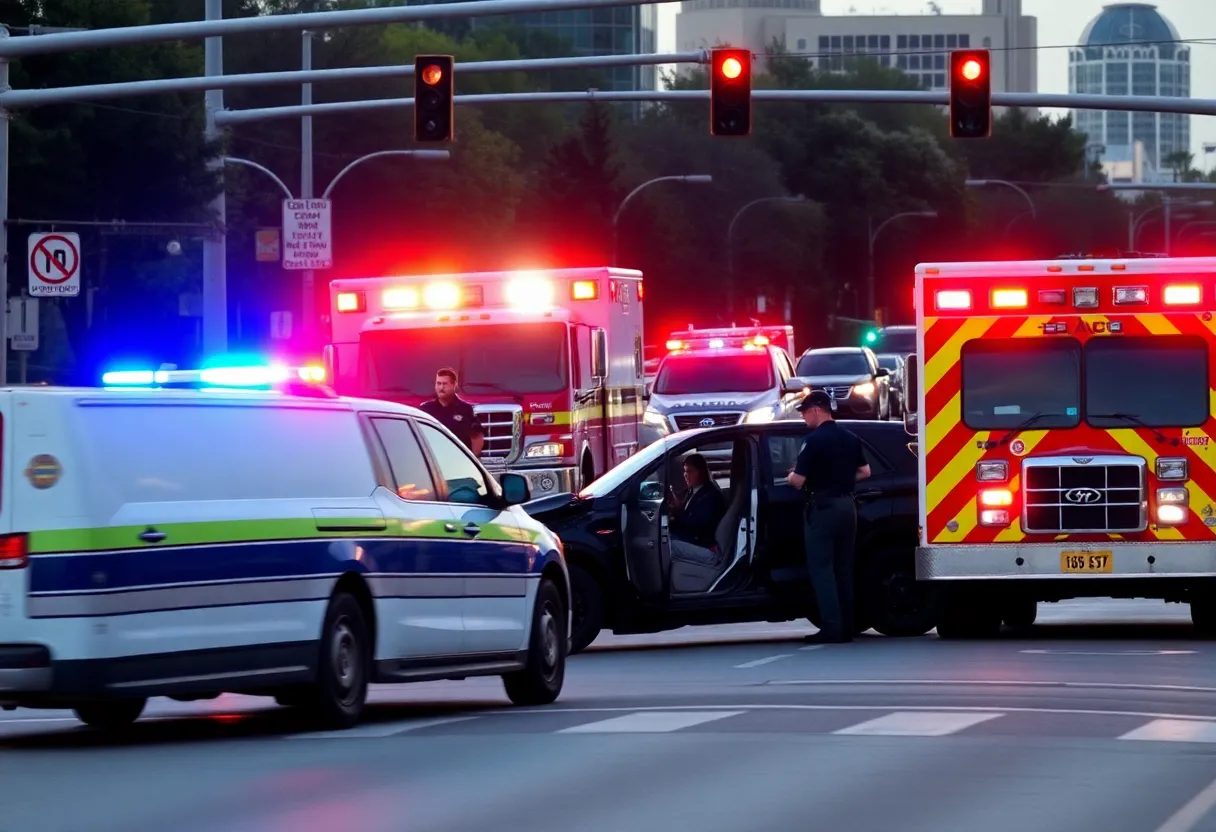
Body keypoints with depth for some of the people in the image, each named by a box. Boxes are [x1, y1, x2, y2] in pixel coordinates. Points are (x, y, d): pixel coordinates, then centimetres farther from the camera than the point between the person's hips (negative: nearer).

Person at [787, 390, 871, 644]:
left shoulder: (814, 440, -13)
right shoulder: (850, 439, 9)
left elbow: (798, 480, -15)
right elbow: (864, 472, 15)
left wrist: (791, 477, 6)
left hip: (823, 507, -7)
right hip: (847, 506, 7)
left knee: (821, 569, -5)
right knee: (843, 568, 12)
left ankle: (832, 628, -12)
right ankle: (846, 627, 12)